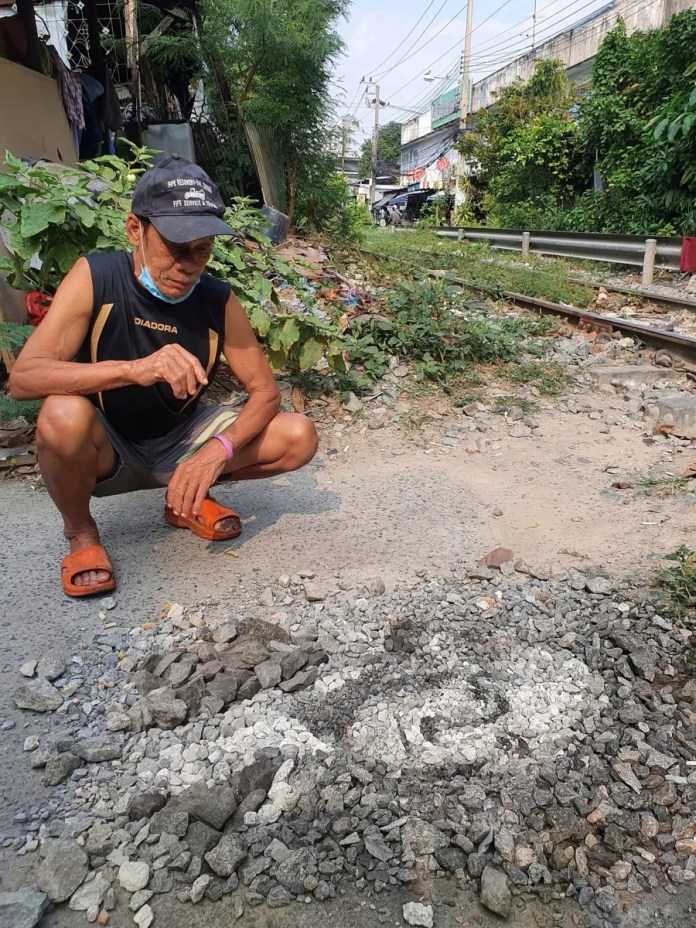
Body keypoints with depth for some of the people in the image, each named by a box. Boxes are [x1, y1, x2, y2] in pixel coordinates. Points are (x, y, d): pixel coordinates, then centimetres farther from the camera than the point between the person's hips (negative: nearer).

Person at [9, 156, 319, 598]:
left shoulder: (219, 301, -13)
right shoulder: (96, 277, -20)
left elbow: (266, 391, -10)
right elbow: (23, 377, -29)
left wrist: (218, 450, -30)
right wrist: (135, 369, -46)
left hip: (179, 443, 3)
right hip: (104, 450, -2)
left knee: (300, 438, -13)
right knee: (64, 415, -37)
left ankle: (187, 499, 10)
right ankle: (81, 532, -5)